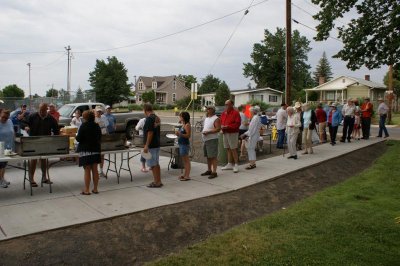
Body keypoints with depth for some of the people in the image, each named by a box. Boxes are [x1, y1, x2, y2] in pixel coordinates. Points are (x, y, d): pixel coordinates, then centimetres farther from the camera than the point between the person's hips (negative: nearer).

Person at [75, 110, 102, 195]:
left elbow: (79, 138, -13)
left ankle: (86, 190, 4)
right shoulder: (97, 126, 4)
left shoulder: (84, 126, -13)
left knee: (87, 170, -1)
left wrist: (76, 137, 8)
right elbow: (100, 138, 12)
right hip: (96, 150, 5)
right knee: (95, 169, 9)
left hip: (85, 150, -5)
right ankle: (95, 189, 15)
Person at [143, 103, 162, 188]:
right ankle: (158, 181, 20)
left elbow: (150, 133, -22)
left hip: (151, 145, -9)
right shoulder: (157, 118, 11)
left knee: (153, 164, -2)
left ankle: (156, 182, 3)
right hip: (157, 144, 9)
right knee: (156, 164, 14)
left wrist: (146, 146, -20)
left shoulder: (149, 118, -17)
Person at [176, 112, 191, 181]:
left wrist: (180, 134, -29)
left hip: (185, 144, -10)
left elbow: (188, 135, -19)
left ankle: (187, 176, -2)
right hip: (181, 144, 10)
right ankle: (185, 174, 21)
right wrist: (178, 134, 8)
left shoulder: (187, 125, -13)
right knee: (184, 160, 14)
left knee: (186, 160, -5)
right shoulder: (183, 125, 14)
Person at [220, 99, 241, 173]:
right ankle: (230, 164, 21)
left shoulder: (235, 113, -8)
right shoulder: (223, 113, 13)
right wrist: (222, 126, -4)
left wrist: (228, 126, -21)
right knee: (228, 149, 12)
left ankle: (236, 165, 1)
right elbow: (221, 122, 19)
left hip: (233, 133, -7)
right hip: (225, 133, 7)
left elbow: (237, 123, -15)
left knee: (233, 149, -6)